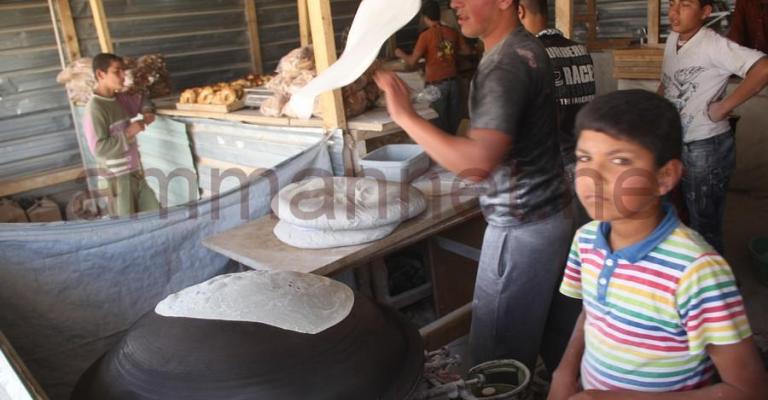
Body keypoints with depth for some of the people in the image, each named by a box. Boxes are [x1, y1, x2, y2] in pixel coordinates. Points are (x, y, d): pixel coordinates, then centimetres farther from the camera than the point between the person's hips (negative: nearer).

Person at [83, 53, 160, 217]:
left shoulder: (120, 99, 7)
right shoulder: (95, 108, -17)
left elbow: (141, 102, 30)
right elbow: (98, 148, -23)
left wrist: (147, 112, 7)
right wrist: (128, 133, -19)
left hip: (136, 171, 8)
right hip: (118, 178, -8)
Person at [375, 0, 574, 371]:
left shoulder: (506, 64, -22)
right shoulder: (524, 47, 10)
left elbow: (478, 162, -34)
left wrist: (405, 115, -29)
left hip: (522, 228, -10)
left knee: (495, 358, 2)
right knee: (523, 346, 23)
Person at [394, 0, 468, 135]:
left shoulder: (426, 35, -12)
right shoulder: (452, 32, 2)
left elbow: (412, 61, -10)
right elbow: (466, 51, 13)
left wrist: (400, 54, 10)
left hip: (437, 84, -5)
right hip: (453, 81, 5)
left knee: (440, 121, 6)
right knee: (454, 119, 14)